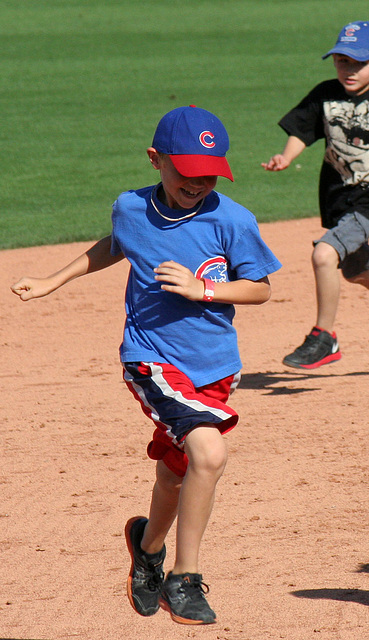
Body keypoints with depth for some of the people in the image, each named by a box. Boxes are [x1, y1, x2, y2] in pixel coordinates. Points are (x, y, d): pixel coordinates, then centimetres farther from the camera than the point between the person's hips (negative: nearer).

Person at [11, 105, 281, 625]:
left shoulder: (231, 220, -10)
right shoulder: (130, 210, -4)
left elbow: (260, 289, -3)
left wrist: (201, 289, -18)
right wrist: (54, 282, 25)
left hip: (213, 366, 2)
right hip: (152, 358, -2)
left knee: (175, 475, 16)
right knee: (208, 453, -25)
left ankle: (149, 544, 51)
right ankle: (184, 581, -11)